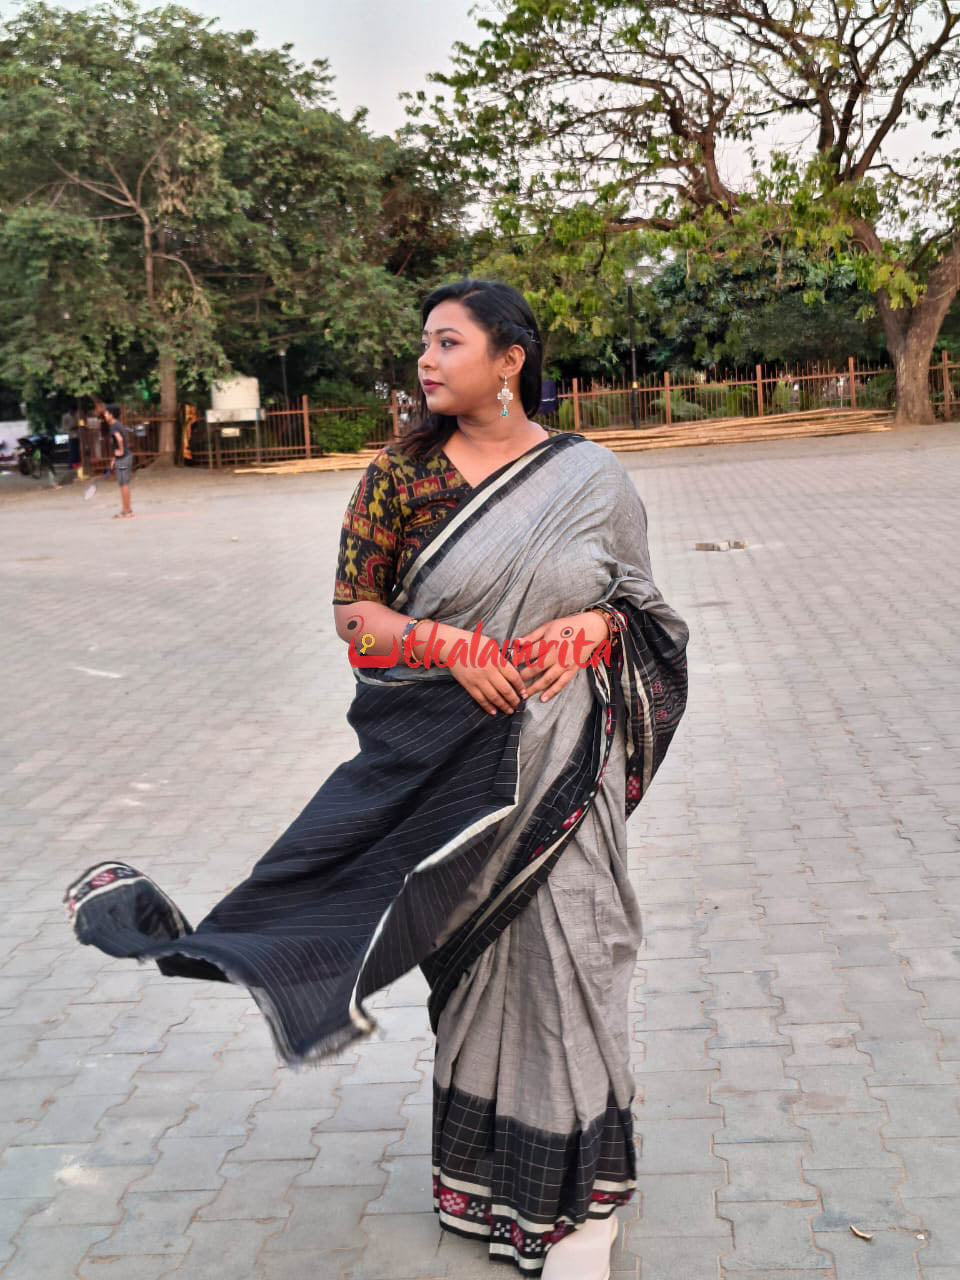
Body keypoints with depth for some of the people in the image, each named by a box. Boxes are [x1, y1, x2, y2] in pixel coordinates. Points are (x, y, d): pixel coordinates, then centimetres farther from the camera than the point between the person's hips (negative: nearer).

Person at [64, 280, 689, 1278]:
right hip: (447, 752, 0)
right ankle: (488, 1174, 31)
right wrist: (451, 645, -18)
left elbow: (638, 600, 9)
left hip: (559, 753, 0)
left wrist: (596, 625, -13)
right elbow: (354, 613, -2)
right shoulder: (401, 471, -2)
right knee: (477, 947, 10)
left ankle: (572, 1189, 26)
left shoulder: (588, 475, 0)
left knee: (561, 944, 6)